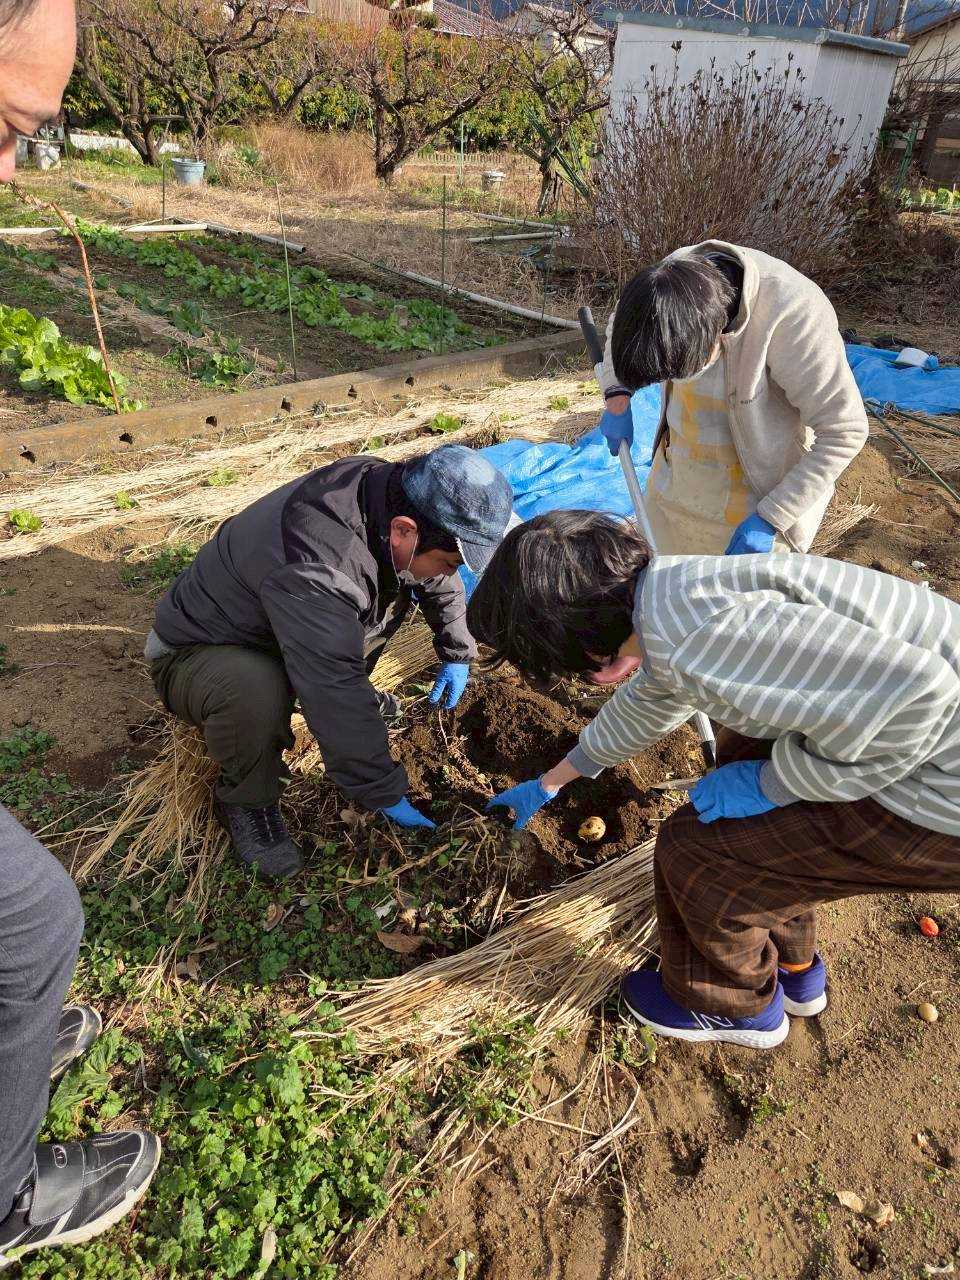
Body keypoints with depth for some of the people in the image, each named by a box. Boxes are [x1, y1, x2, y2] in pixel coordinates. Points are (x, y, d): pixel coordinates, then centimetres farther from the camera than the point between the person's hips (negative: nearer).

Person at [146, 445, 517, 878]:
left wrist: (457, 652, 8)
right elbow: (335, 700, -38)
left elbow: (438, 580, 4)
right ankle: (245, 799, -9)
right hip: (193, 655, -7)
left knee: (395, 590, 2)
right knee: (256, 691, -39)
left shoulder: (389, 490, -17)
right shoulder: (313, 570, -42)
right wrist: (384, 794, -27)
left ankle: (352, 696, 14)